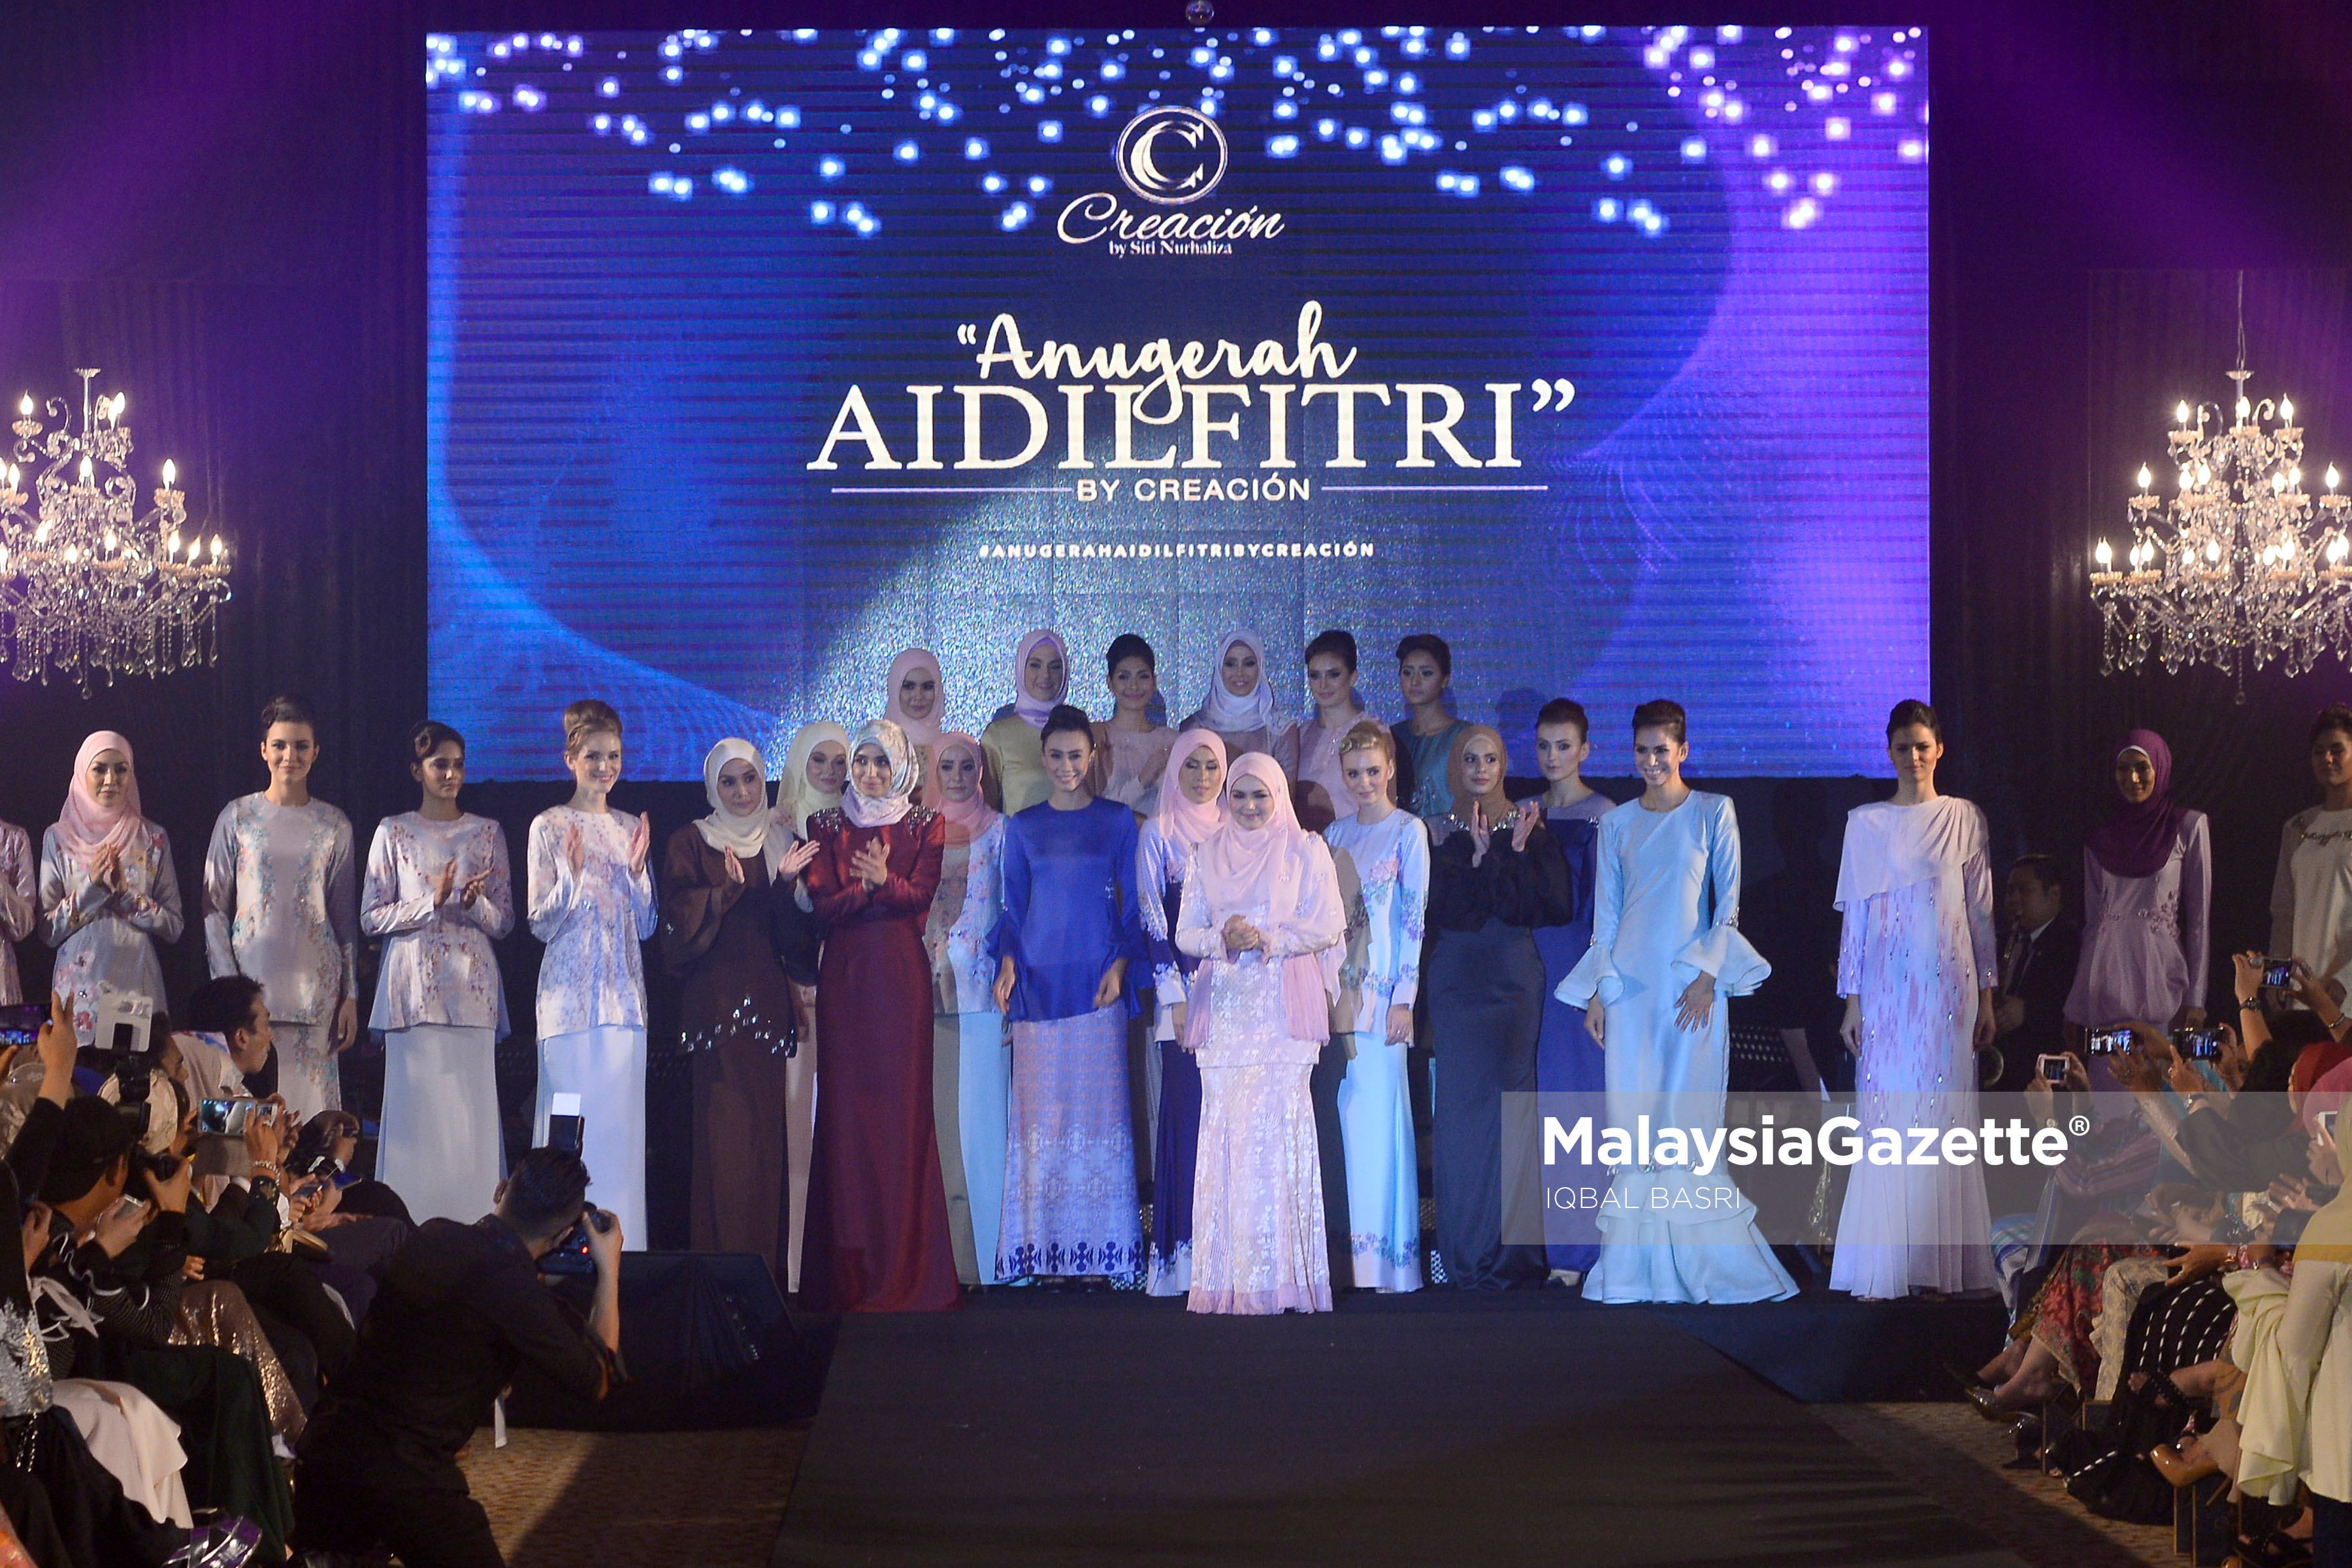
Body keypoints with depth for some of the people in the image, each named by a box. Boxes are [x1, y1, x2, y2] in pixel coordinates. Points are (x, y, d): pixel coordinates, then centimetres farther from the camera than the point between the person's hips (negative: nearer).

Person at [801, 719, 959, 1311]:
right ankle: (850, 1270, -2)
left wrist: (883, 881, -23)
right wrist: (865, 887, -17)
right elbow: (823, 903, 0)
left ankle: (905, 1266, -3)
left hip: (902, 976, -1)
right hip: (845, 975, 1)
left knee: (904, 1103, -6)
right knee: (847, 1103, -4)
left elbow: (922, 895, -5)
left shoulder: (925, 826, 9)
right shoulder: (827, 827, 12)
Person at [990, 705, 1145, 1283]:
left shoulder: (1118, 820, 6)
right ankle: (1045, 1249, 3)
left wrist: (1119, 966, -7)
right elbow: (1014, 905, 12)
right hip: (1039, 979, 2)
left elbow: (1134, 904, 5)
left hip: (1097, 980, -1)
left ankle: (1100, 1247, 0)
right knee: (1041, 1108, 0)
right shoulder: (1022, 826, 11)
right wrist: (1008, 963, -3)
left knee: (1098, 1102, -4)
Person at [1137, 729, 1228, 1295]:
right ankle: (1183, 1255, -5)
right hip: (1183, 988, -3)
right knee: (1188, 1110, -7)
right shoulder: (1159, 832, 4)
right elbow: (1152, 919, -1)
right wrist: (1175, 996, -7)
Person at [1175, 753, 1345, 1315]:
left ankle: (1277, 1276, -9)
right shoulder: (1209, 855, 16)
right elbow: (1185, 933, 12)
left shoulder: (1304, 850, 7)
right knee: (1224, 1132, -4)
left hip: (1282, 1006, -3)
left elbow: (1329, 926, 1)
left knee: (1276, 1130, -11)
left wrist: (1269, 939, -11)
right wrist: (1221, 939, -9)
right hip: (1225, 1007, 3)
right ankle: (1224, 1280, -3)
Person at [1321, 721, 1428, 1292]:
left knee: (1380, 1114, -7)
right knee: (1348, 1115, 3)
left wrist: (1403, 999, -12)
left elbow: (1415, 918, -6)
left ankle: (1390, 1260, -3)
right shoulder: (1335, 834, 15)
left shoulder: (1408, 831, -1)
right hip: (1339, 993, 5)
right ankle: (1350, 1254, 6)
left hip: (1383, 992, -5)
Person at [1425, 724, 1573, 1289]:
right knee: (1460, 1101, -3)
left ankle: (1512, 1250, 0)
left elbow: (1552, 905, -5)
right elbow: (1441, 909, -7)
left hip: (1514, 973, -1)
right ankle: (1465, 1254, 2)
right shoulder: (1440, 833, 6)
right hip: (1455, 978, 1)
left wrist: (1516, 854, -13)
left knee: (1510, 1097, -5)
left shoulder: (1530, 828, 6)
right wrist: (1479, 856, -14)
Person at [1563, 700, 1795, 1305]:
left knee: (1690, 1119, -5)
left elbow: (1729, 903, 1)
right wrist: (1598, 991, 5)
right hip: (1631, 982, 2)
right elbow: (1606, 912, 12)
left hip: (1693, 980, -2)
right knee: (1634, 1120, -1)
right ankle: (1641, 1264, 3)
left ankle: (1698, 1262, 2)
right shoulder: (1618, 823, 10)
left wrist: (1706, 975, -9)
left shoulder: (1714, 813, 3)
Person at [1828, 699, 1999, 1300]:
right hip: (1886, 986, 0)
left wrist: (1987, 996, 4)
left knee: (1944, 1119, -1)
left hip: (1948, 985, 0)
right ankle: (1882, 1270, -1)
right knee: (1885, 1121, -4)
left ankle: (1939, 1267, 4)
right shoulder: (1865, 822, 7)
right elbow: (1855, 914, 6)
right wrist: (1851, 999, 2)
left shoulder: (1964, 819, 6)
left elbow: (1982, 911, 7)